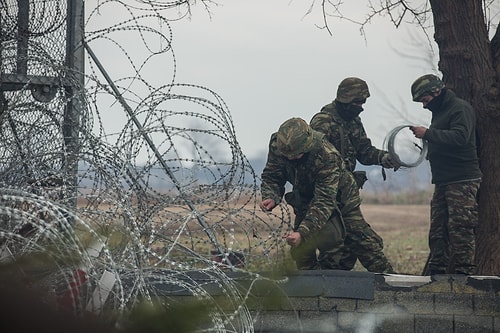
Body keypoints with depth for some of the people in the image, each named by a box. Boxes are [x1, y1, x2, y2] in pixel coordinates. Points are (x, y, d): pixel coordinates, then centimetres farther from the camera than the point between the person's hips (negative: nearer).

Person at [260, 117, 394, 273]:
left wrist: (303, 232, -52)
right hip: (306, 200, 4)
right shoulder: (276, 144, -26)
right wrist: (271, 197, -38)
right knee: (301, 249, -5)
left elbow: (324, 203, -42)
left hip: (339, 198, -4)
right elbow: (271, 177, -14)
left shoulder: (327, 158, -40)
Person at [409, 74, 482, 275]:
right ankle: (436, 273, 10)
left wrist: (428, 134, -21)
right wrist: (428, 150, 9)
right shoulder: (439, 112, 21)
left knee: (461, 230, -10)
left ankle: (463, 272, -9)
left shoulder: (460, 108, -8)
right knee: (438, 230, 7)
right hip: (443, 181, 10)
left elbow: (460, 137, -23)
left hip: (462, 182, -10)